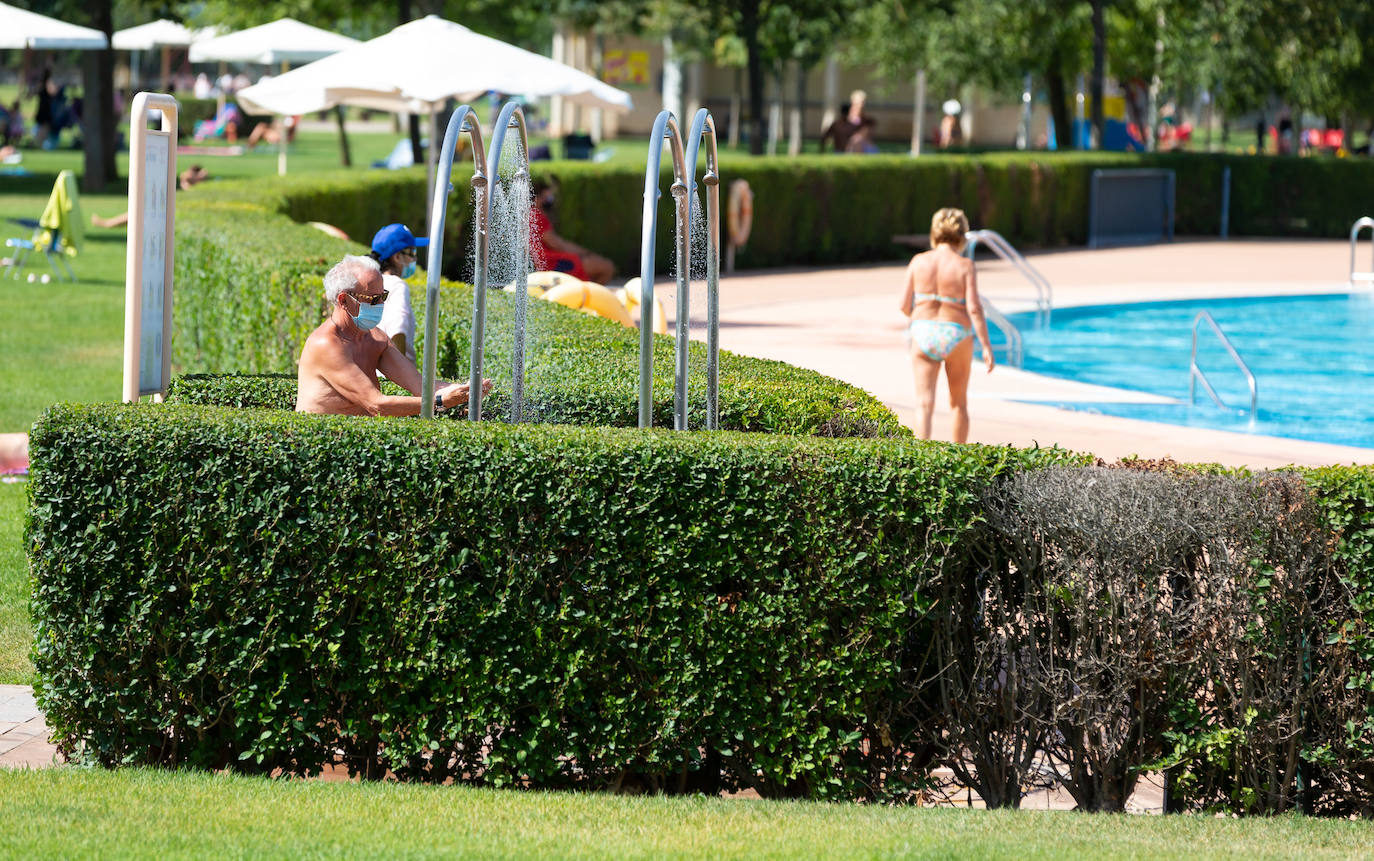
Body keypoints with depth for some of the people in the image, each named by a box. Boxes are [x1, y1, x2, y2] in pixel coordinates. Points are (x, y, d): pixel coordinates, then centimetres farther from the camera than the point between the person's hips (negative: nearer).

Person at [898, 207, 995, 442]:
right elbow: (974, 308, -15)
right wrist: (986, 348, -12)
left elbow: (905, 305, 2)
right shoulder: (964, 265, -9)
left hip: (923, 334, 1)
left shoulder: (919, 262, -1)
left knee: (925, 405, -2)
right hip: (956, 335, -1)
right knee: (959, 403, 18)